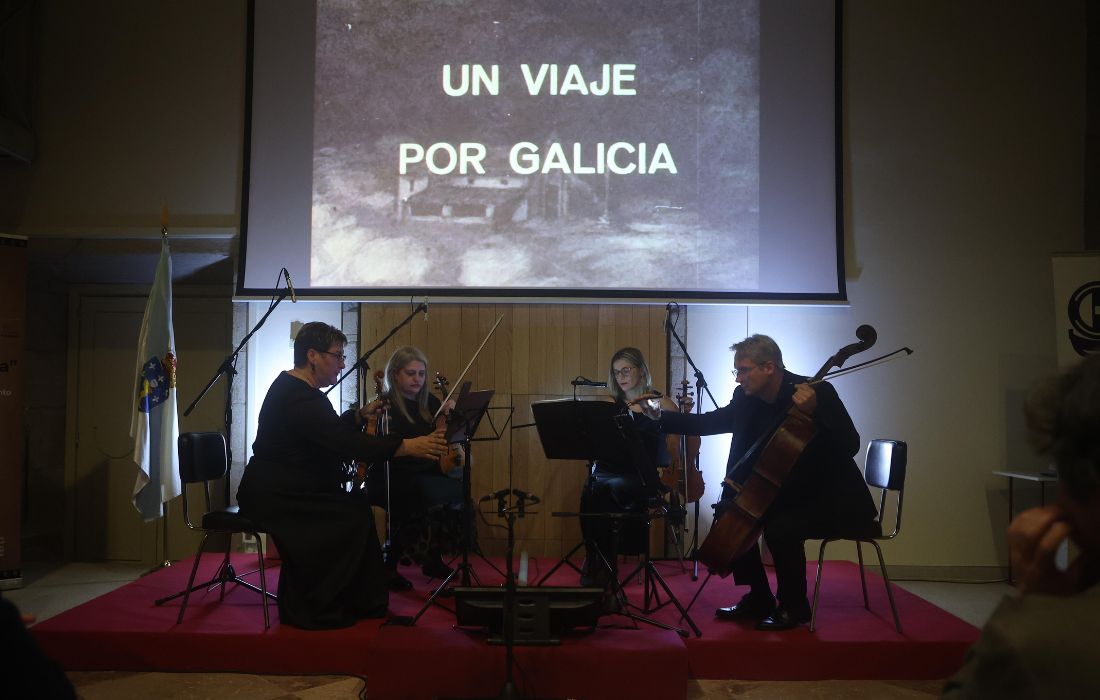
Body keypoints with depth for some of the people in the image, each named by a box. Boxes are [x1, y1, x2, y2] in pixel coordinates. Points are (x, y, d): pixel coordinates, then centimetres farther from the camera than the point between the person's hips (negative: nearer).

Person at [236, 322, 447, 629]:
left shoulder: (296, 387, 12)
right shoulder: (297, 397, -22)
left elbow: (333, 430, 23)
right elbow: (344, 443, -32)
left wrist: (360, 415, 6)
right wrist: (407, 446, -33)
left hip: (286, 489, 11)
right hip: (271, 497, -11)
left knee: (357, 505, 1)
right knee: (348, 517, -20)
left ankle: (360, 602, 8)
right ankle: (313, 610, -8)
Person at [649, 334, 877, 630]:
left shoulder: (818, 391, -19)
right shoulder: (748, 398, -1)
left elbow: (850, 446, -24)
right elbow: (709, 423, 7)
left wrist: (814, 413, -39)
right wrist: (660, 417, -3)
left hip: (830, 499, -7)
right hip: (788, 493, 8)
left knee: (780, 527, -30)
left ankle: (794, 606, -4)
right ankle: (759, 599, 14)